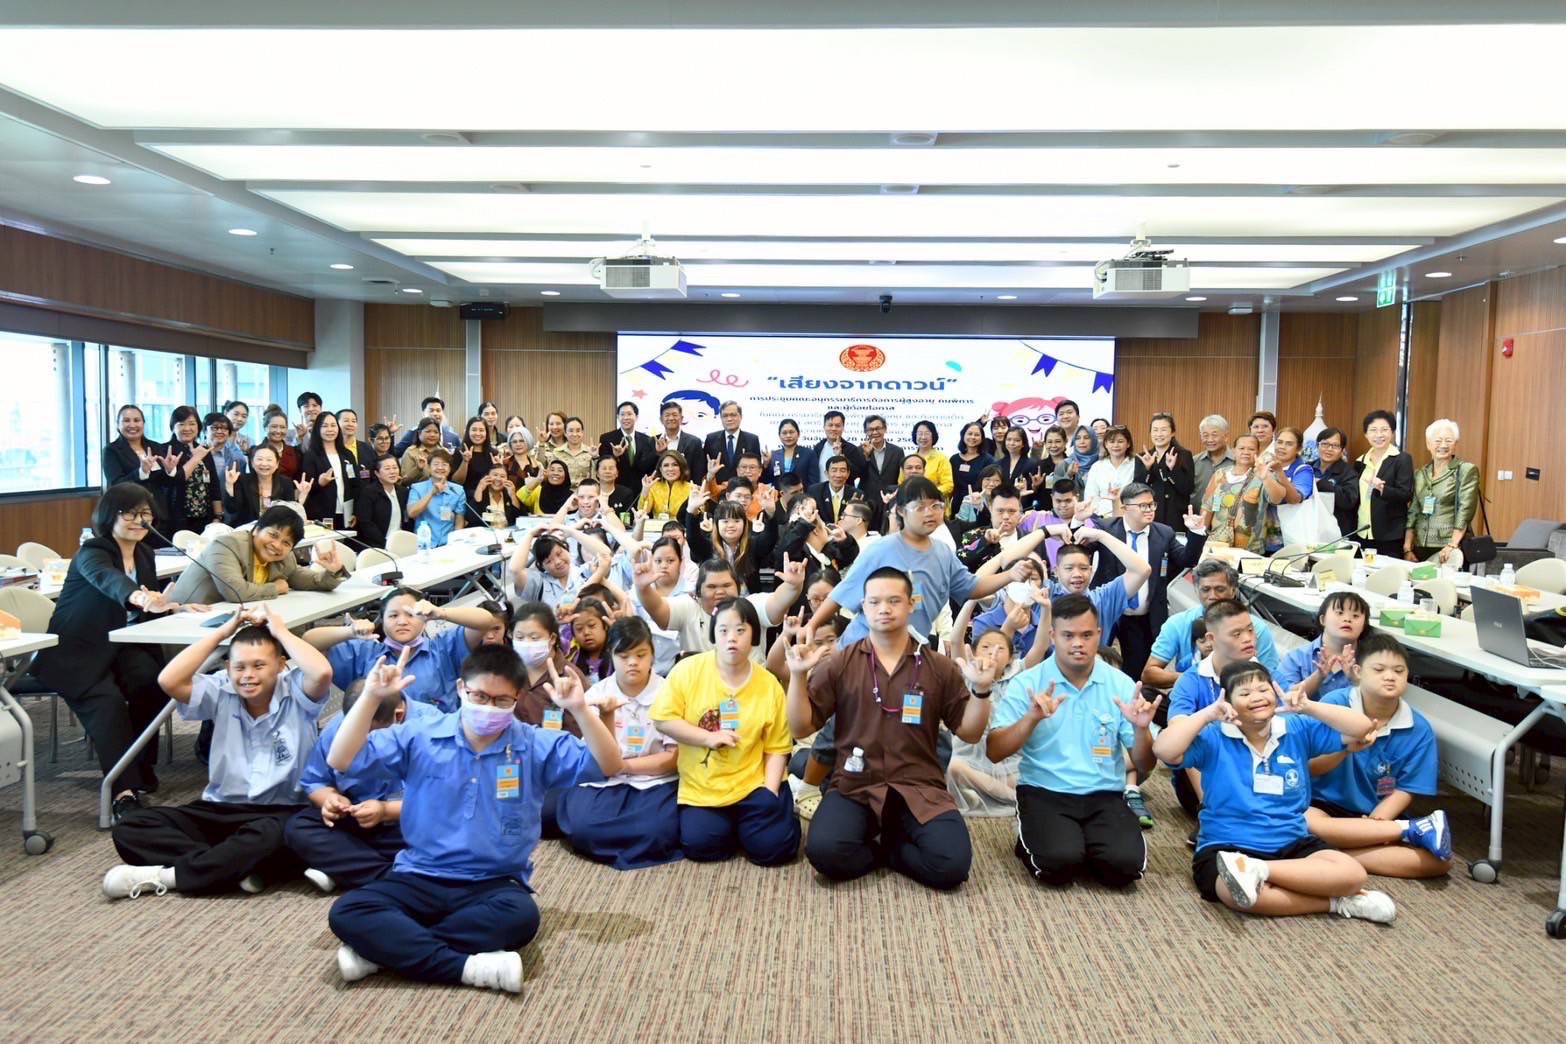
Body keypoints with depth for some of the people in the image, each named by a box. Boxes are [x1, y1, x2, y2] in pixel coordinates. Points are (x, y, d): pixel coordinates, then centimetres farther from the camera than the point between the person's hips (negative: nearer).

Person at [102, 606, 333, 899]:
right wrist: (223, 631, -7)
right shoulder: (221, 692, 4)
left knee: (272, 835, -41)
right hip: (220, 810, 5)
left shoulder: (296, 692, -5)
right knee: (131, 827, -14)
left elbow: (322, 672, -28)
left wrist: (280, 630, -13)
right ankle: (238, 868, -30)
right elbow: (169, 680, -12)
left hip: (282, 814, -4)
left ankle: (165, 875, -26)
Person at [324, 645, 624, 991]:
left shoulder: (537, 746, -2)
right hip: (420, 878, 1)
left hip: (495, 884, -1)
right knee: (346, 912, -25)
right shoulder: (419, 739, 0)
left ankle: (386, 948, -23)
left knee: (521, 916, -35)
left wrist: (579, 709, -24)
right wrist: (371, 697, -16)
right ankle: (469, 966, -31)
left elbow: (608, 766, -10)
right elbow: (339, 760, -4)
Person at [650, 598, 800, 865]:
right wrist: (709, 738, -15)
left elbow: (776, 748, -2)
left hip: (751, 785, 0)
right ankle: (732, 824, 15)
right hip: (701, 787, 0)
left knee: (773, 847, -15)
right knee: (699, 844, -19)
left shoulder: (769, 685, -5)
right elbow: (662, 719, -8)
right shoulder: (688, 670, -8)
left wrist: (769, 795, -13)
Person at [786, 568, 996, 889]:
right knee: (824, 851, -29)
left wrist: (980, 690, -9)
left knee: (952, 864, -25)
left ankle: (887, 846, 6)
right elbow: (802, 728, 3)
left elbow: (969, 732, 8)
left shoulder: (939, 667, 7)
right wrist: (798, 675, -12)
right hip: (855, 787, 0)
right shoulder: (840, 664, 4)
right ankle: (898, 845, 1)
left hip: (920, 789, 1)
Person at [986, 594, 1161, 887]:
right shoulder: (1026, 683, -2)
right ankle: (1032, 841, 7)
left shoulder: (1121, 685, 3)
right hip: (1043, 793, -2)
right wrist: (1032, 718, -24)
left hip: (1104, 796, 2)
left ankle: (1081, 843, 9)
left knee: (1124, 864, -24)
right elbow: (994, 753, -9)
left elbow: (1144, 766, 4)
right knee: (1059, 863, -28)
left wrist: (1141, 729, -17)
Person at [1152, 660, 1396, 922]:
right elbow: (1163, 751, -20)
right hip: (1227, 848, -4)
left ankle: (1258, 870, -20)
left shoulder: (1298, 729, 5)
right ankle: (1335, 901, -19)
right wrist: (1207, 714, -18)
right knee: (1239, 894, -37)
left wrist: (1308, 707, -10)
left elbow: (1362, 728, 2)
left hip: (1292, 844, 4)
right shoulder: (1214, 738, -5)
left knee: (1352, 874, -21)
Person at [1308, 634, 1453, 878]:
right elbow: (1308, 767, -12)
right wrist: (1346, 748, -31)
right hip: (1326, 806, -2)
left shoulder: (1418, 729, -3)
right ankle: (1413, 829, -23)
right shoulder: (1334, 703, -10)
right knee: (1305, 823, -37)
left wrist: (1372, 825, -17)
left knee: (1439, 859, -20)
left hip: (1380, 816, 3)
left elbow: (1405, 791, -1)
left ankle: (1336, 854, -25)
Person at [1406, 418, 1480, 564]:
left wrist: (1452, 546, -18)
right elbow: (1413, 513, 12)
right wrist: (1407, 549, 4)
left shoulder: (1467, 470, -1)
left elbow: (1465, 511, -9)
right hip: (1421, 547, 4)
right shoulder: (1420, 474, 14)